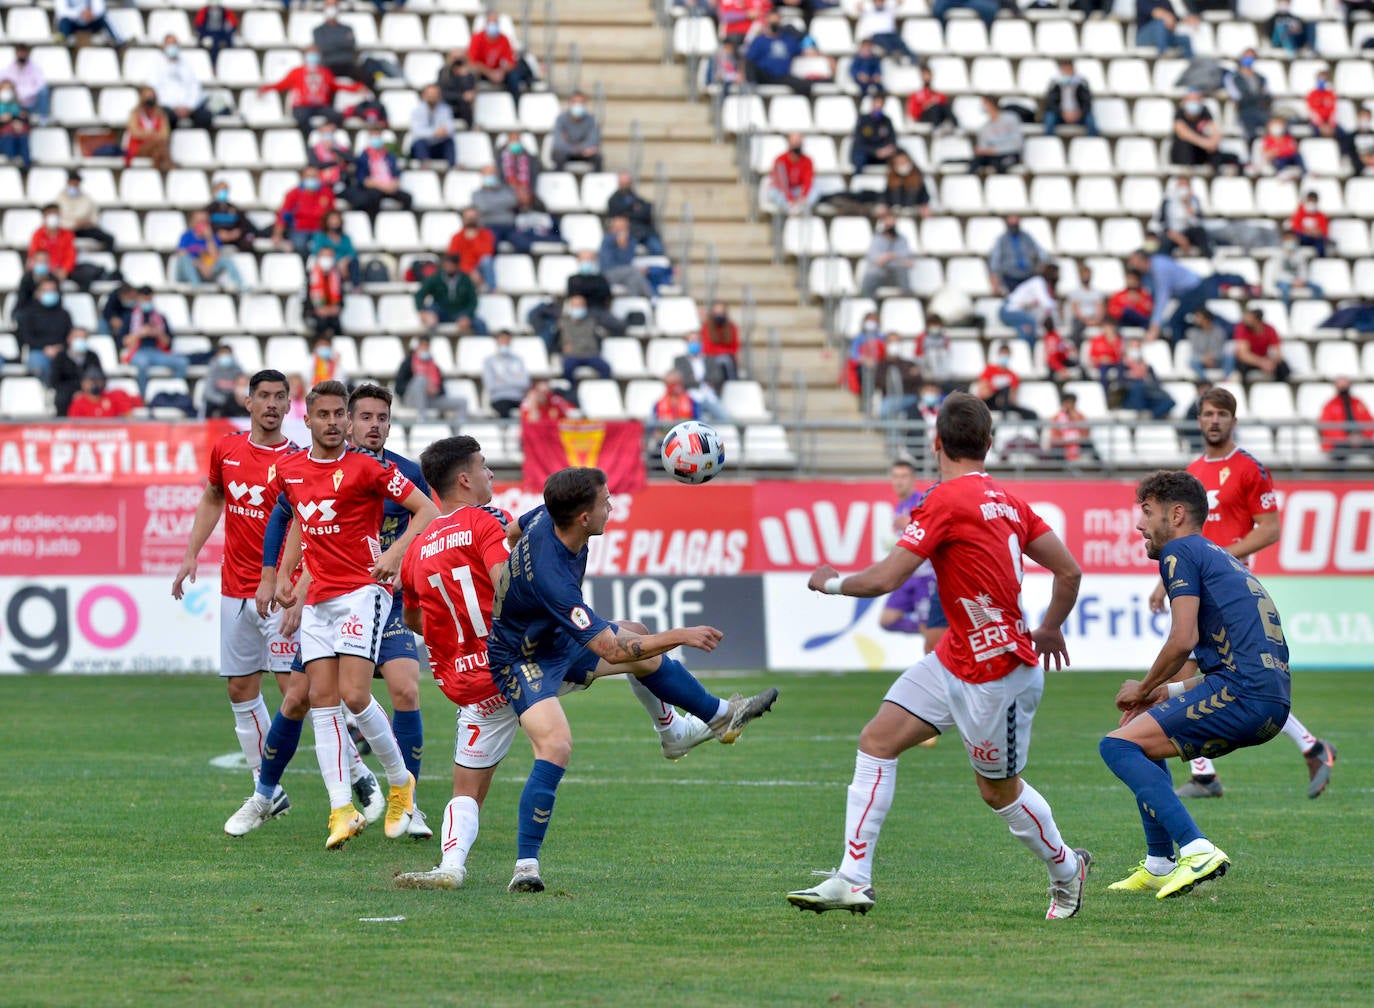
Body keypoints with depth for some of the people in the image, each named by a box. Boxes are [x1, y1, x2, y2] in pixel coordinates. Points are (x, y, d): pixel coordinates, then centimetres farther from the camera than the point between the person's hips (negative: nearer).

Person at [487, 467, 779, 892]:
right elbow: (611, 651, -37)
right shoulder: (551, 575, -41)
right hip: (522, 660, -10)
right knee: (556, 744, -28)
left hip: (556, 635, 10)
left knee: (644, 644, 21)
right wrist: (679, 637, -29)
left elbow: (513, 531, 9)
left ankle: (719, 714, 47)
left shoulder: (546, 519, -18)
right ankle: (526, 867, -23)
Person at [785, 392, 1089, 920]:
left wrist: (830, 581, -1)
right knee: (876, 741, 1)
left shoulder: (946, 500, -19)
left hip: (997, 674, -9)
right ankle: (853, 880, -1)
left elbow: (883, 579, -20)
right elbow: (1069, 570, 8)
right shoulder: (1006, 501, 5)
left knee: (999, 790, 9)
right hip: (955, 658, 9)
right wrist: (1050, 629, 25)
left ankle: (1066, 870, 34)